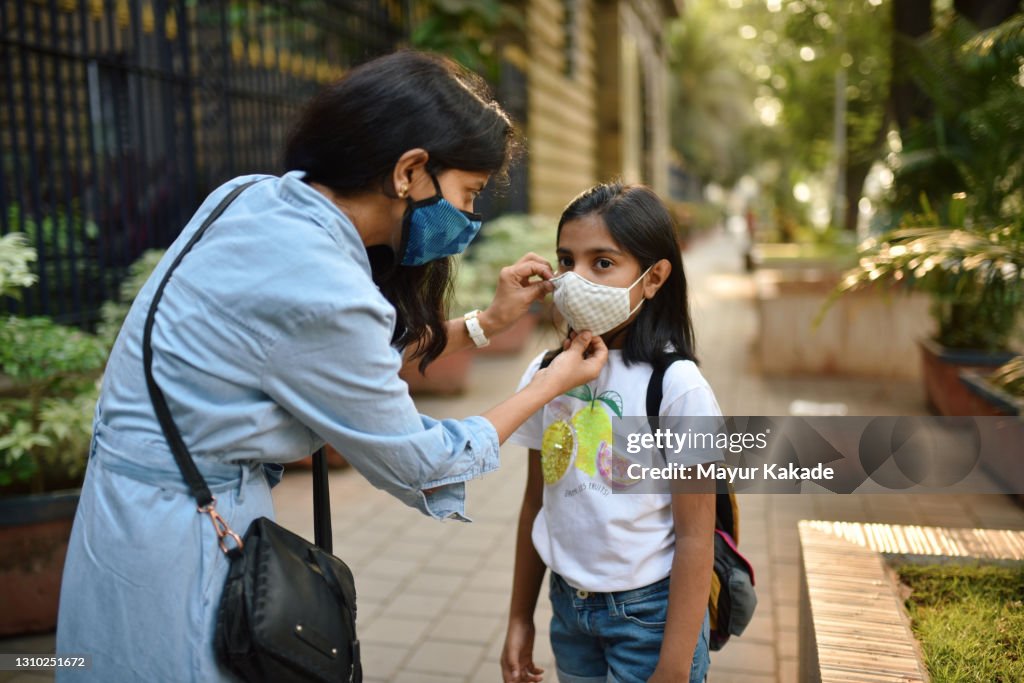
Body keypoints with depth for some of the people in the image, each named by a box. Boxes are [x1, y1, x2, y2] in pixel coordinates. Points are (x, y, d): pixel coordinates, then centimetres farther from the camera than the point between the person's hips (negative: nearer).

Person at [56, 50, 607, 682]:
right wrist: (555, 381, -4)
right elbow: (416, 464, -13)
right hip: (178, 533, -8)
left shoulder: (256, 197, -4)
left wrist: (487, 324, 7)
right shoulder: (323, 292, -28)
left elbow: (354, 360, 9)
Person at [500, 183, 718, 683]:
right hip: (568, 605, 4)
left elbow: (695, 538, -14)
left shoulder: (676, 385, -17)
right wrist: (520, 617, 10)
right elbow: (536, 501, 5)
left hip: (648, 612, -4)